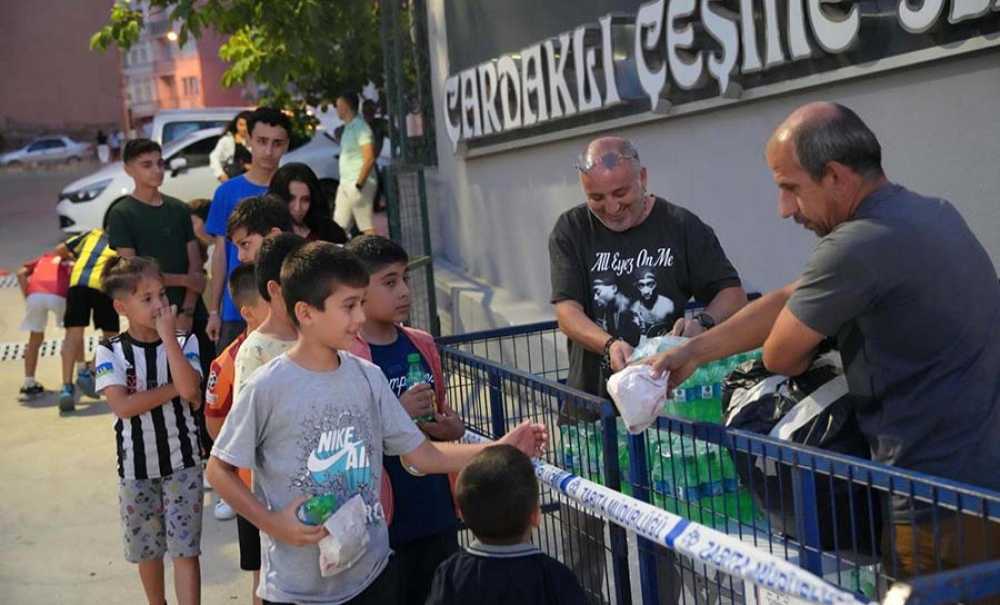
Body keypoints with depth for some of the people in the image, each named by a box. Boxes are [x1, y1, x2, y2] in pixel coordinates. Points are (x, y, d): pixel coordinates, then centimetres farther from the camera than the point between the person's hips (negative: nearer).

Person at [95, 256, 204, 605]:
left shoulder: (184, 342, -6)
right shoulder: (110, 352, -7)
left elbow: (189, 388, -24)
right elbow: (123, 406, -19)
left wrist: (168, 335, -21)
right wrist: (175, 390, -19)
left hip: (182, 461, -1)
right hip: (136, 465, 1)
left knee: (185, 549, -3)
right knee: (147, 550, 17)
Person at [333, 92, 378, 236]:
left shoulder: (360, 127, -13)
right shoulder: (348, 128, 17)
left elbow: (369, 159, -21)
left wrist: (359, 184, -22)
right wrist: (343, 184, 19)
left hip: (358, 184, -10)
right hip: (345, 184, 10)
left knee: (366, 226, -9)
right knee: (339, 226, 9)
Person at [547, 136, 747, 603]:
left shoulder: (682, 228, 0)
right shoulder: (572, 231, 2)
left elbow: (733, 294, 3)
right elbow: (566, 310, -8)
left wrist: (701, 321, -19)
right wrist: (609, 344, -27)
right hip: (590, 404, 1)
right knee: (583, 531, 5)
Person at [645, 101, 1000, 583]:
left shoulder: (860, 245, -23)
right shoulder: (932, 213, 8)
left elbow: (780, 356, -9)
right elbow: (790, 300, 10)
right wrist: (692, 353, 9)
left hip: (939, 508, -9)